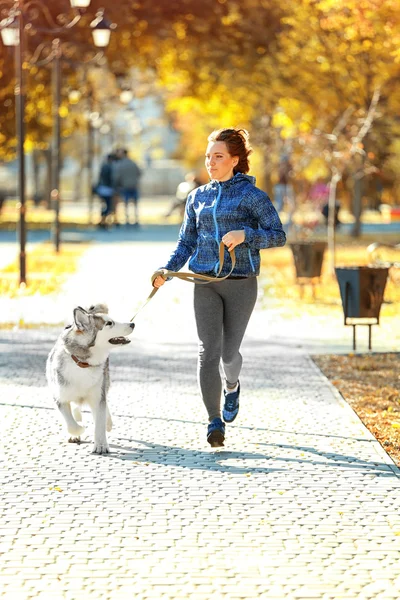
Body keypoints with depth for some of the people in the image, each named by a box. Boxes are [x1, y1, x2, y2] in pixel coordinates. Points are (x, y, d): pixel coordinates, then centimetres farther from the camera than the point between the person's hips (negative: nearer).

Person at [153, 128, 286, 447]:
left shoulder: (252, 195, -4)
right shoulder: (197, 197, 10)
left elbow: (278, 235, -7)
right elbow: (186, 243, 14)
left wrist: (244, 234, -22)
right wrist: (167, 271, -3)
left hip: (241, 283, -3)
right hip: (206, 283, 3)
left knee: (229, 351, 4)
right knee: (209, 351, -9)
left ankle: (232, 386, 40)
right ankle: (215, 421, -6)